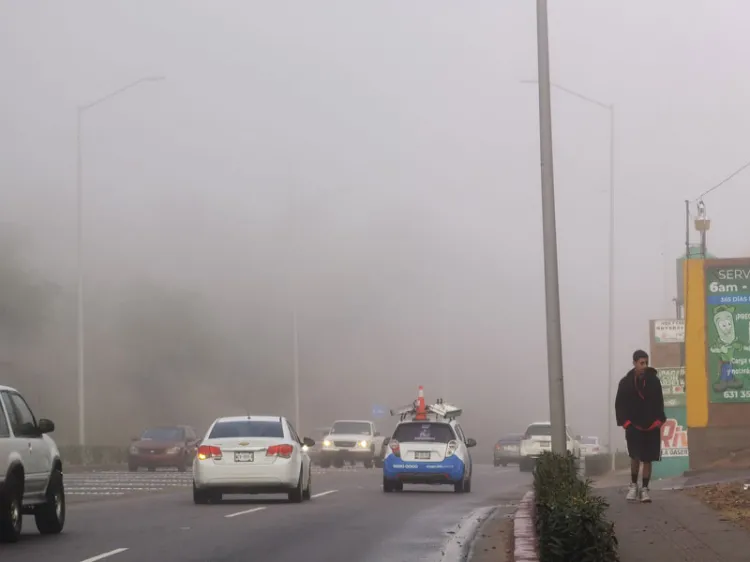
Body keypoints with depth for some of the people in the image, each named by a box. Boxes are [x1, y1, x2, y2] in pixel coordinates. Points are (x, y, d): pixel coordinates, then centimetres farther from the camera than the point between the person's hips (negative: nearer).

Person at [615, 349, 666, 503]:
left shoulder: (653, 380, -2)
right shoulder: (626, 382, -4)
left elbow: (659, 403, 3)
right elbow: (620, 405, -1)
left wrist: (659, 420, -7)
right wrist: (625, 422, -10)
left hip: (651, 427, 1)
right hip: (634, 426, -1)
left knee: (647, 459, 4)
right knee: (635, 457, -5)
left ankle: (644, 489, 11)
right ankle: (633, 485, 15)